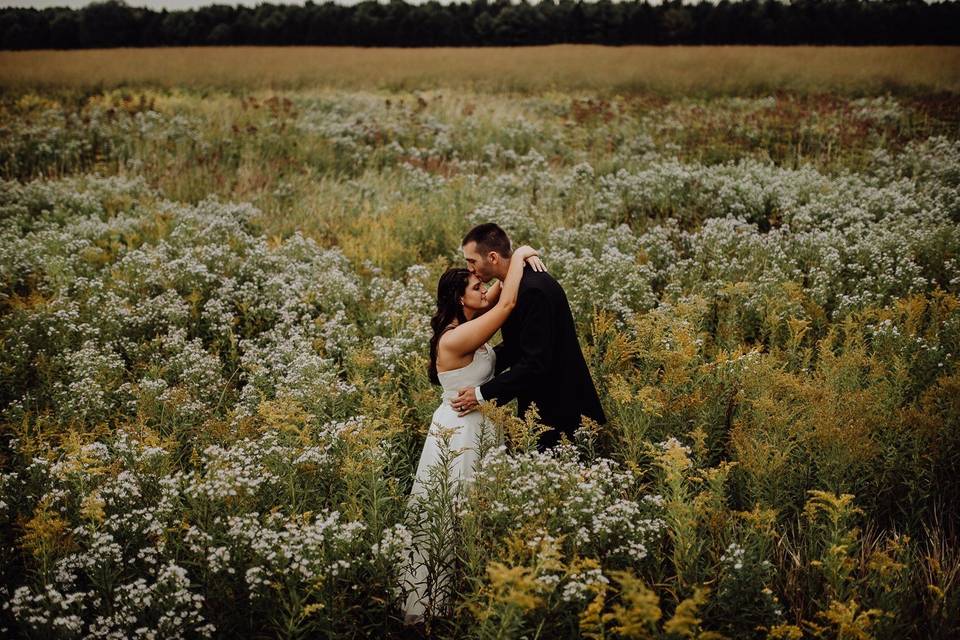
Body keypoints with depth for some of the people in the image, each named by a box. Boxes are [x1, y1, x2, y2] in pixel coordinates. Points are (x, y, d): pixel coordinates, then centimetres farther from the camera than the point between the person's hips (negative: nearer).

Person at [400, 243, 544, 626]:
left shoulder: (468, 327, 4)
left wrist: (519, 261, -5)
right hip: (458, 434, -9)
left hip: (474, 430, 9)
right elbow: (507, 304, -27)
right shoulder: (455, 339, -23)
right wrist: (518, 256, -15)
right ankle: (427, 606, 10)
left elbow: (500, 293, 14)